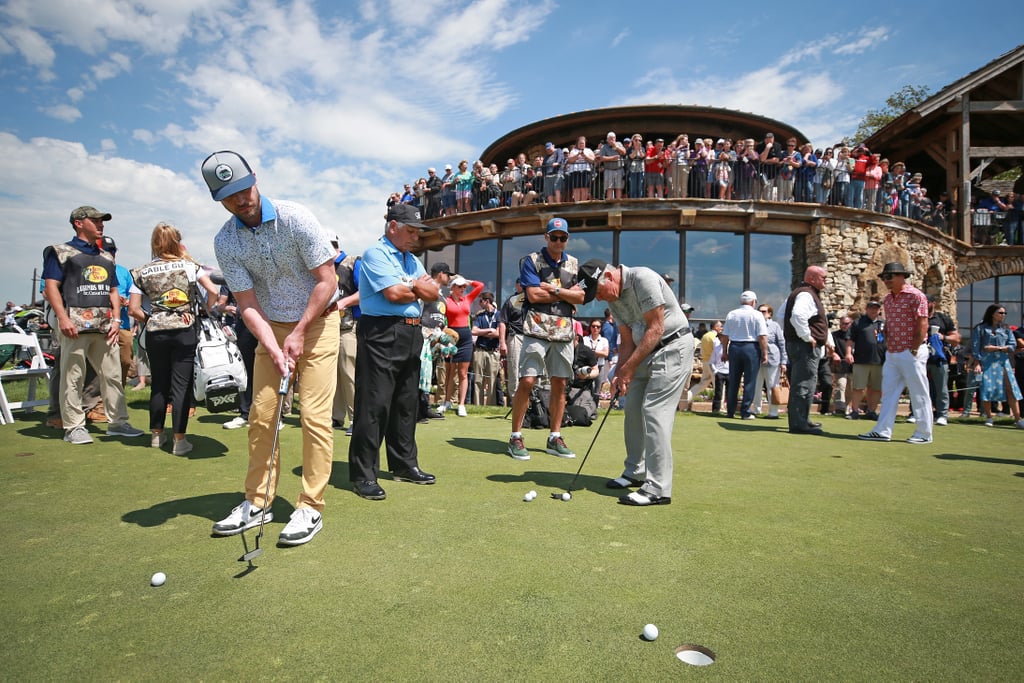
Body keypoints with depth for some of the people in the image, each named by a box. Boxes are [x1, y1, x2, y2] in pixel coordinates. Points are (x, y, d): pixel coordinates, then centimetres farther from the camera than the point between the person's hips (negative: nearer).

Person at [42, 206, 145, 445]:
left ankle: (117, 422, 11)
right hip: (75, 324, -5)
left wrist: (116, 319, 8)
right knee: (73, 376, -2)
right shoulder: (61, 252, 5)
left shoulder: (106, 258, 22)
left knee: (113, 374, 5)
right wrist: (63, 318, -16)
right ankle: (74, 426, 4)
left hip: (105, 325, 6)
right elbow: (51, 287, -4)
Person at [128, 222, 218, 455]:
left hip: (155, 333, 2)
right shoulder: (189, 265, 2)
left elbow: (134, 309, 2)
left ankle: (157, 435, 26)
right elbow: (212, 291, -9)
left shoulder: (142, 272, 6)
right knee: (182, 384, 0)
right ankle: (179, 439, 1)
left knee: (158, 384, 14)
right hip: (184, 332, -2)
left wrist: (149, 320, 18)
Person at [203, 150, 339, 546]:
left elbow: (327, 280, -14)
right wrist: (275, 350, -21)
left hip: (316, 321, -4)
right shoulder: (225, 243, -6)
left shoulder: (295, 218, -16)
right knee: (261, 414, 3)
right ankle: (257, 502, 17)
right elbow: (247, 304, -7)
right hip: (270, 328, 4)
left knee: (315, 414, -9)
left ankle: (311, 507, 0)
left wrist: (299, 334, -14)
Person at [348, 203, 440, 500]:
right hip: (382, 333, -8)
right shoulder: (376, 254, -5)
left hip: (411, 334, 9)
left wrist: (411, 286, -6)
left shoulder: (412, 260, 20)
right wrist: (419, 287, 2)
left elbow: (433, 293, 11)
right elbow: (394, 293, -16)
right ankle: (363, 475, 0)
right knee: (374, 404, -8)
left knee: (406, 403, 13)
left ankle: (405, 464, 24)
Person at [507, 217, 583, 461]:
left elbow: (580, 297, 5)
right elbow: (533, 295, -10)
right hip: (537, 330, -4)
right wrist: (566, 293, -2)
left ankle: (555, 438, 17)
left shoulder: (574, 264, 15)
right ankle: (515, 438, 1)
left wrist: (553, 289, -9)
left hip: (564, 332, 5)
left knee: (559, 385, 7)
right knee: (526, 382, -10)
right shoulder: (531, 261, 2)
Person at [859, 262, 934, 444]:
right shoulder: (887, 299, 13)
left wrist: (914, 351, -15)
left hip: (910, 353, -8)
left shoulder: (915, 295, -9)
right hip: (891, 354, 8)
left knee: (919, 394, 1)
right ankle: (883, 431, 9)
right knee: (888, 393, 6)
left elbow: (922, 325, -13)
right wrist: (886, 344, 5)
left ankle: (924, 434, 11)